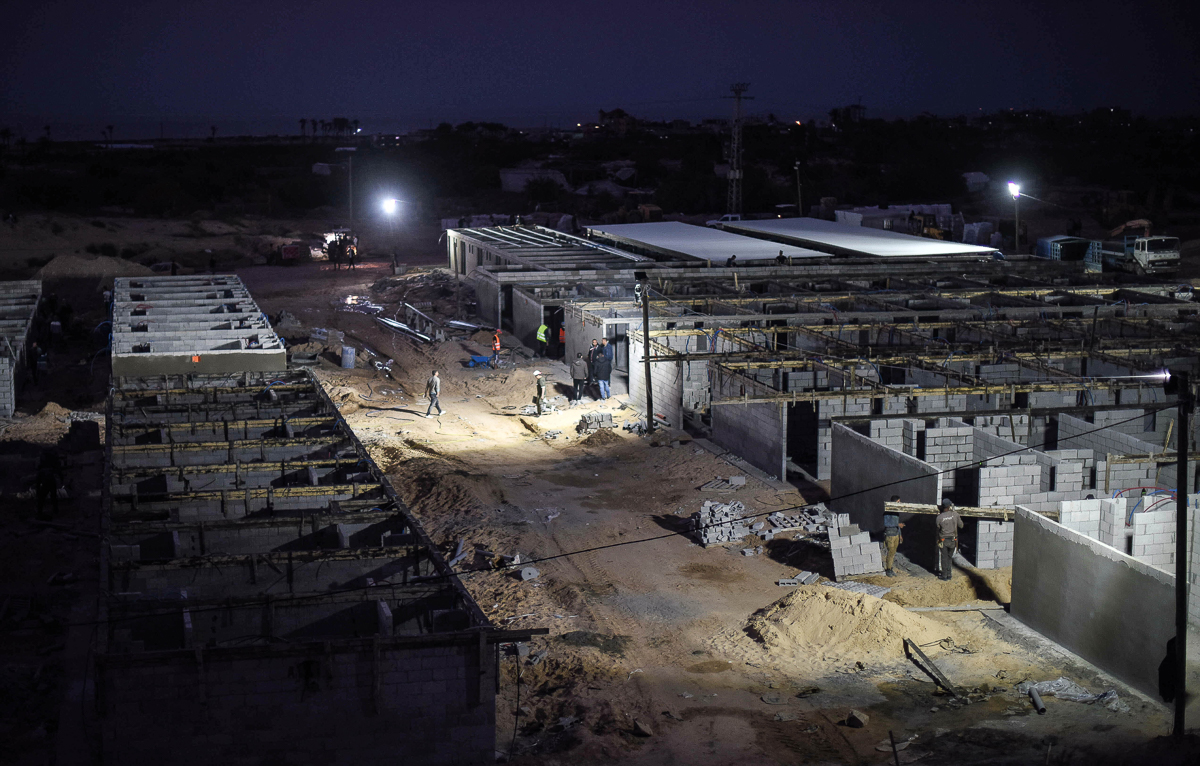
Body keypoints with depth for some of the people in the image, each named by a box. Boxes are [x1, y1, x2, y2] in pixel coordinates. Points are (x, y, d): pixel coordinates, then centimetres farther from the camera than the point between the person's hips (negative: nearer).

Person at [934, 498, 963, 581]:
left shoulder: (939, 517, -18)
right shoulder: (955, 514, -12)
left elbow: (936, 525, 2)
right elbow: (961, 525, 0)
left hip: (943, 540, -2)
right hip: (953, 540, 2)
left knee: (944, 558, 10)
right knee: (949, 557, 18)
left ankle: (944, 575, 15)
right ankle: (949, 574, 22)